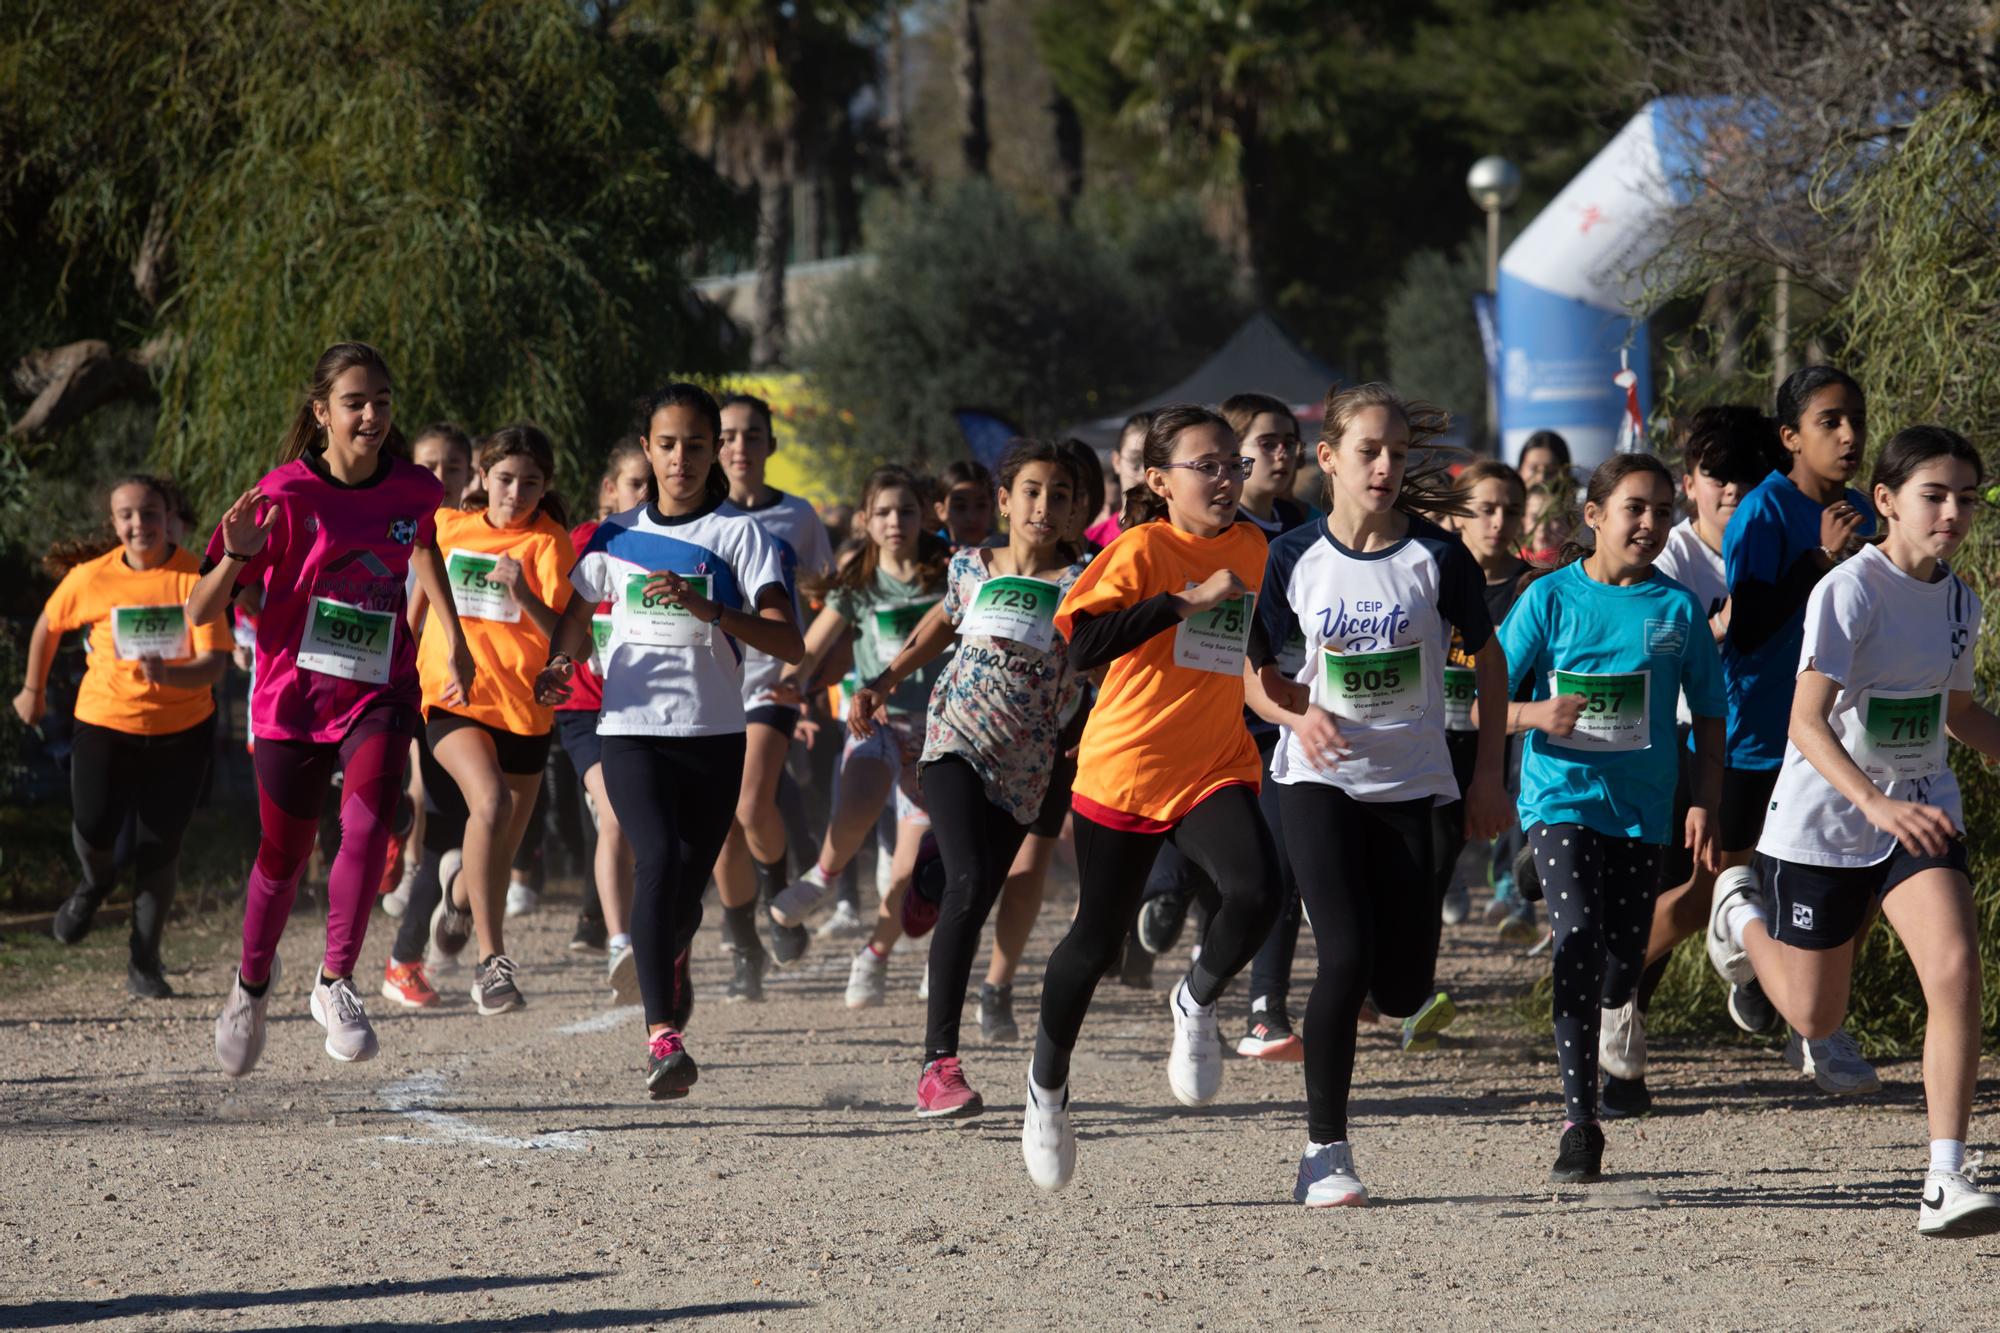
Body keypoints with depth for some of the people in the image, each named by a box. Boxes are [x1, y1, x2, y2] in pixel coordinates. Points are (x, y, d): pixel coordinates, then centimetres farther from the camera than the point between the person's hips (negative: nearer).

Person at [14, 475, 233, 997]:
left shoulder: (196, 577, -15)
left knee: (159, 847, 0)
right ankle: (95, 881, 21)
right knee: (93, 830, -17)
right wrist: (33, 690, 19)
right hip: (106, 723, 0)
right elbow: (49, 625, 9)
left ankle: (144, 963, 18)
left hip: (181, 732, 0)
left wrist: (169, 675, -41)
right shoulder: (91, 577, -11)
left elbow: (215, 662, -22)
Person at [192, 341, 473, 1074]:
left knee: (368, 823, -25)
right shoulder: (286, 494, -14)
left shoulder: (414, 491, -3)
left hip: (379, 691, 1)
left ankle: (335, 983, -15)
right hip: (294, 696, -1)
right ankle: (253, 981, 38)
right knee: (282, 856, 10)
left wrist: (454, 643, 21)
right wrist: (237, 555, -34)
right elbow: (199, 613, -14)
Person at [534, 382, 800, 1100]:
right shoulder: (617, 536, 9)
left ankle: (670, 961, 46)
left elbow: (788, 641, -11)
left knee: (688, 885, 7)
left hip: (714, 734, 0)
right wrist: (560, 663, 4)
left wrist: (705, 607, -24)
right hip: (632, 729, 0)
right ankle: (662, 1034, -29)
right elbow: (577, 614, 26)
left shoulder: (739, 535, 0)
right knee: (660, 855, -24)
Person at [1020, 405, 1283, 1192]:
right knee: (1098, 939, 6)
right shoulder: (1142, 550, -10)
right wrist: (1185, 599, -25)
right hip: (1125, 768, -4)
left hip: (1215, 769, 4)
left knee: (1257, 893, -24)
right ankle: (1047, 1085, 30)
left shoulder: (1250, 547, 9)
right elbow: (1083, 642, -23)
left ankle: (1196, 1005, 5)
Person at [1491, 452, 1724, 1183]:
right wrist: (1535, 714, -19)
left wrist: (1704, 804, -2)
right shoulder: (1550, 598, -1)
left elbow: (1708, 717, 10)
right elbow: (1485, 705, 1)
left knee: (1624, 960, 7)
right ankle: (1578, 1120, -18)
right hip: (1562, 797, -3)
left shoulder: (1677, 608, 3)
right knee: (1580, 945, -18)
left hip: (1643, 809, 3)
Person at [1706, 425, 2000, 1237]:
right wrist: (1875, 803, -41)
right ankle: (1742, 914, 46)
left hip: (1921, 817, 4)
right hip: (1820, 825, -4)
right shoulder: (1849, 591, -19)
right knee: (1816, 1018, 11)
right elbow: (1806, 723, -26)